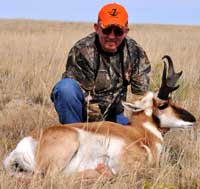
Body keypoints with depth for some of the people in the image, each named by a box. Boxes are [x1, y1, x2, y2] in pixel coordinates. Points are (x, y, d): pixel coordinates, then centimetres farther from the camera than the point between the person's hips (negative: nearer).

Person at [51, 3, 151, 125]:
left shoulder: (135, 52, -7)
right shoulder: (82, 51, -21)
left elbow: (141, 93, -6)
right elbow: (85, 97, -23)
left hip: (113, 112, 4)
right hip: (84, 112, -4)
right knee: (66, 87, -33)